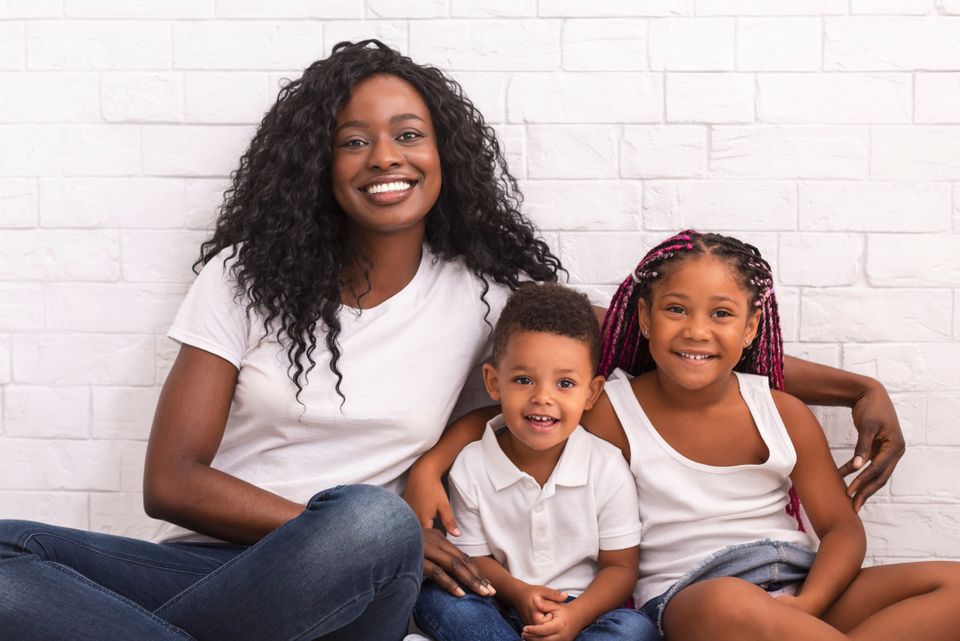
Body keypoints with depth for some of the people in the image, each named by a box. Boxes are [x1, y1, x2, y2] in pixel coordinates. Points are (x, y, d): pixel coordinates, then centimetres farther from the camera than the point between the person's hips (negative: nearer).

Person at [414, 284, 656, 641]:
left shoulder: (607, 468, -6)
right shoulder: (471, 468, -4)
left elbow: (620, 566, -3)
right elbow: (474, 558, 1)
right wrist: (518, 592, -20)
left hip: (584, 611, -1)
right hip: (503, 608, 1)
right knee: (433, 598, -26)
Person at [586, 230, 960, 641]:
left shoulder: (785, 413, 7)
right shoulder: (611, 413, -1)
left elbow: (843, 529, 7)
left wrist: (803, 605, -14)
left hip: (801, 588, 5)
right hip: (685, 602, -5)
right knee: (729, 603, -42)